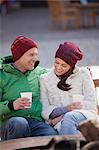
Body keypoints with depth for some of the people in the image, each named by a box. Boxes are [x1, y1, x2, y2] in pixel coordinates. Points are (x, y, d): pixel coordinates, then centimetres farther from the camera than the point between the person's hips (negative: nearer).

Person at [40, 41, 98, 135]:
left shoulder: (83, 74, 14)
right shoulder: (44, 79, 16)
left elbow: (91, 103, 5)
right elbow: (44, 110, 7)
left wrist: (62, 116, -7)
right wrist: (65, 109, -13)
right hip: (59, 123, 0)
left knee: (69, 118, -37)